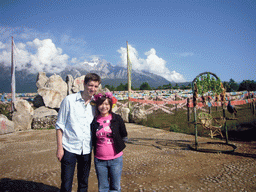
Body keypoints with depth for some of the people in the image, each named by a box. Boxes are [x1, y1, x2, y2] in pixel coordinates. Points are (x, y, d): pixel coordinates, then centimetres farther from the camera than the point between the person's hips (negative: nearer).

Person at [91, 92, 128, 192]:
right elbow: (93, 140, 11)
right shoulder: (94, 121, -1)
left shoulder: (117, 119, -5)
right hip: (99, 160, 1)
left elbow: (124, 136, 5)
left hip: (116, 159, -1)